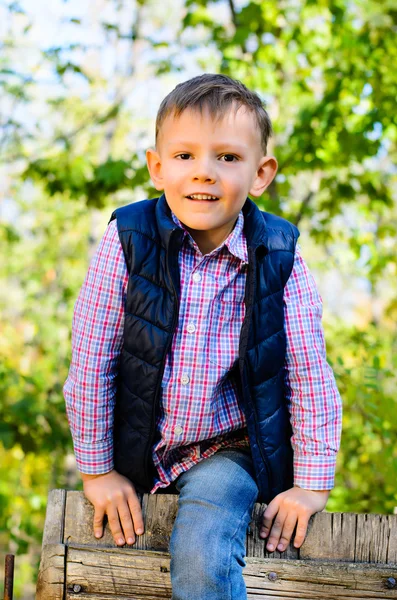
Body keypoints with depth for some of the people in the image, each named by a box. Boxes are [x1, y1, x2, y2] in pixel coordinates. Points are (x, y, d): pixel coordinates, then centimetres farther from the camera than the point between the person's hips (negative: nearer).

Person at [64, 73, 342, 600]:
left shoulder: (280, 258, -11)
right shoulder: (127, 243, -13)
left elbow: (309, 377, -5)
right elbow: (91, 361, -8)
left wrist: (312, 482, -4)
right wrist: (97, 469, -3)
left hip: (226, 452, -2)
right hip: (136, 454, 2)